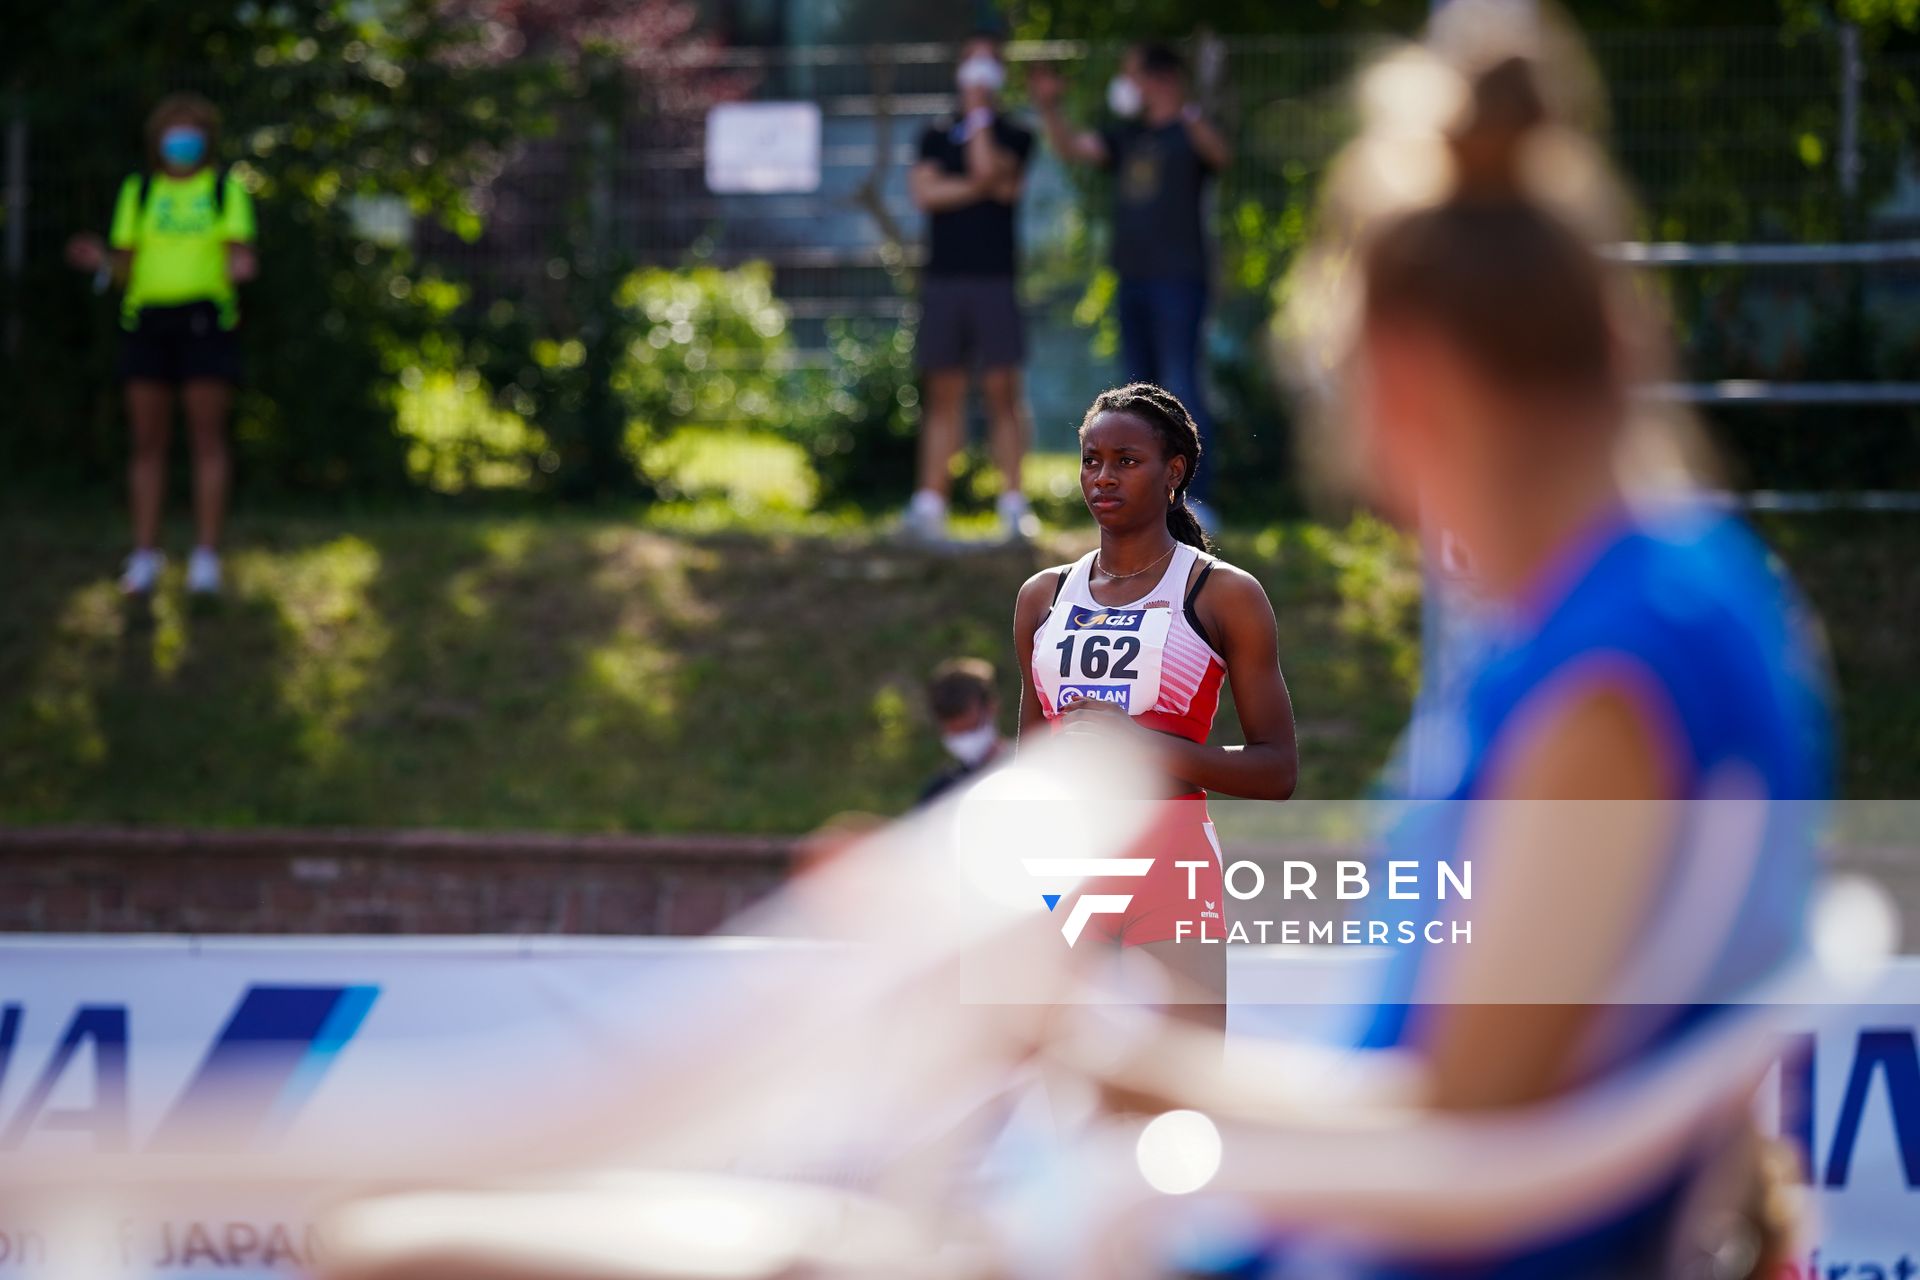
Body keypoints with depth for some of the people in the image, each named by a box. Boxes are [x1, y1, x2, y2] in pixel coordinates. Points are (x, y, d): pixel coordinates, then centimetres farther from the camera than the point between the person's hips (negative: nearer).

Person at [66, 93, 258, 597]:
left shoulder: (228, 191, 6)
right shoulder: (138, 193, 12)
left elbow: (239, 258, -1)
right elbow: (126, 269, 10)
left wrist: (240, 269, -25)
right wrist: (100, 261, -13)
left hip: (207, 322, -2)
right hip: (148, 321, 2)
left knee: (208, 440, -5)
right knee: (147, 443, 1)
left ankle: (206, 560, -4)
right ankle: (145, 559, 5)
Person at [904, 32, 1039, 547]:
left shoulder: (1015, 137, 7)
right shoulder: (935, 136, 15)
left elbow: (987, 168, -13)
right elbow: (924, 192, 1)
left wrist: (979, 111, -2)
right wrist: (982, 188, -7)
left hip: (994, 277, -2)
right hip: (943, 277, 2)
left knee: (1002, 390, -6)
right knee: (943, 393, 2)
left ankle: (1013, 503, -5)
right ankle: (930, 501, 1)